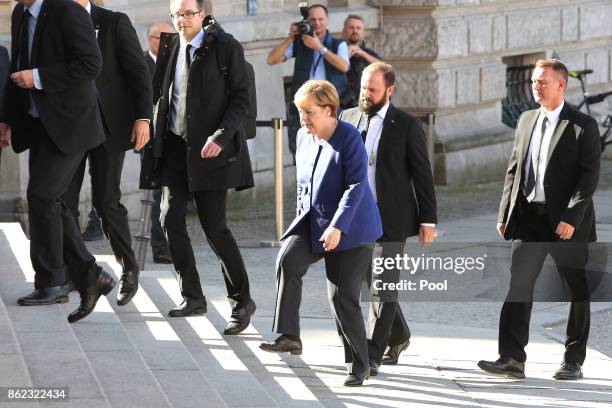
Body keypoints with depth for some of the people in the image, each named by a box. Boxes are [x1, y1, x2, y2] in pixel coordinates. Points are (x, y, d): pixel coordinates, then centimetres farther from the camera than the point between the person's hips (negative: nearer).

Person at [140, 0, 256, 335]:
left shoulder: (225, 47, -6)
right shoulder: (168, 47, 10)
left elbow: (240, 97, -8)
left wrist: (221, 136, -18)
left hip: (208, 148, -6)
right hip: (174, 145, 6)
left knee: (214, 227, -6)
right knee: (171, 221, 1)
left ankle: (241, 301, 6)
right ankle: (192, 298, 15)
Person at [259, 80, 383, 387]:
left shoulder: (349, 138, -16)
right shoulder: (304, 136, 7)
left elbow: (356, 186, -22)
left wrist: (337, 227, -29)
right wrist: (303, 218, 23)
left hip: (350, 229, -6)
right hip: (313, 221, 6)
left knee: (342, 296, -6)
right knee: (287, 261, -23)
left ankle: (359, 365, 8)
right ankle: (289, 336, -22)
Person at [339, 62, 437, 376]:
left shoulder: (407, 126, -4)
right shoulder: (348, 119, 8)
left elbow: (422, 175, -3)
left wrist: (428, 220, -6)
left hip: (391, 219, -5)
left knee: (383, 288, -7)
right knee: (374, 283, 13)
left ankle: (372, 355, -5)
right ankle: (398, 337, 33)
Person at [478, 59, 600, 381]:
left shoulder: (583, 126, -6)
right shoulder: (526, 121, 12)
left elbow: (589, 176, -11)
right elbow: (514, 170, 14)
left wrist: (571, 218, -20)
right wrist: (505, 214, 8)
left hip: (566, 223, -5)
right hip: (529, 219, 5)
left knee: (577, 292, 5)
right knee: (519, 285, -5)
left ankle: (574, 361, 14)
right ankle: (512, 359, -8)